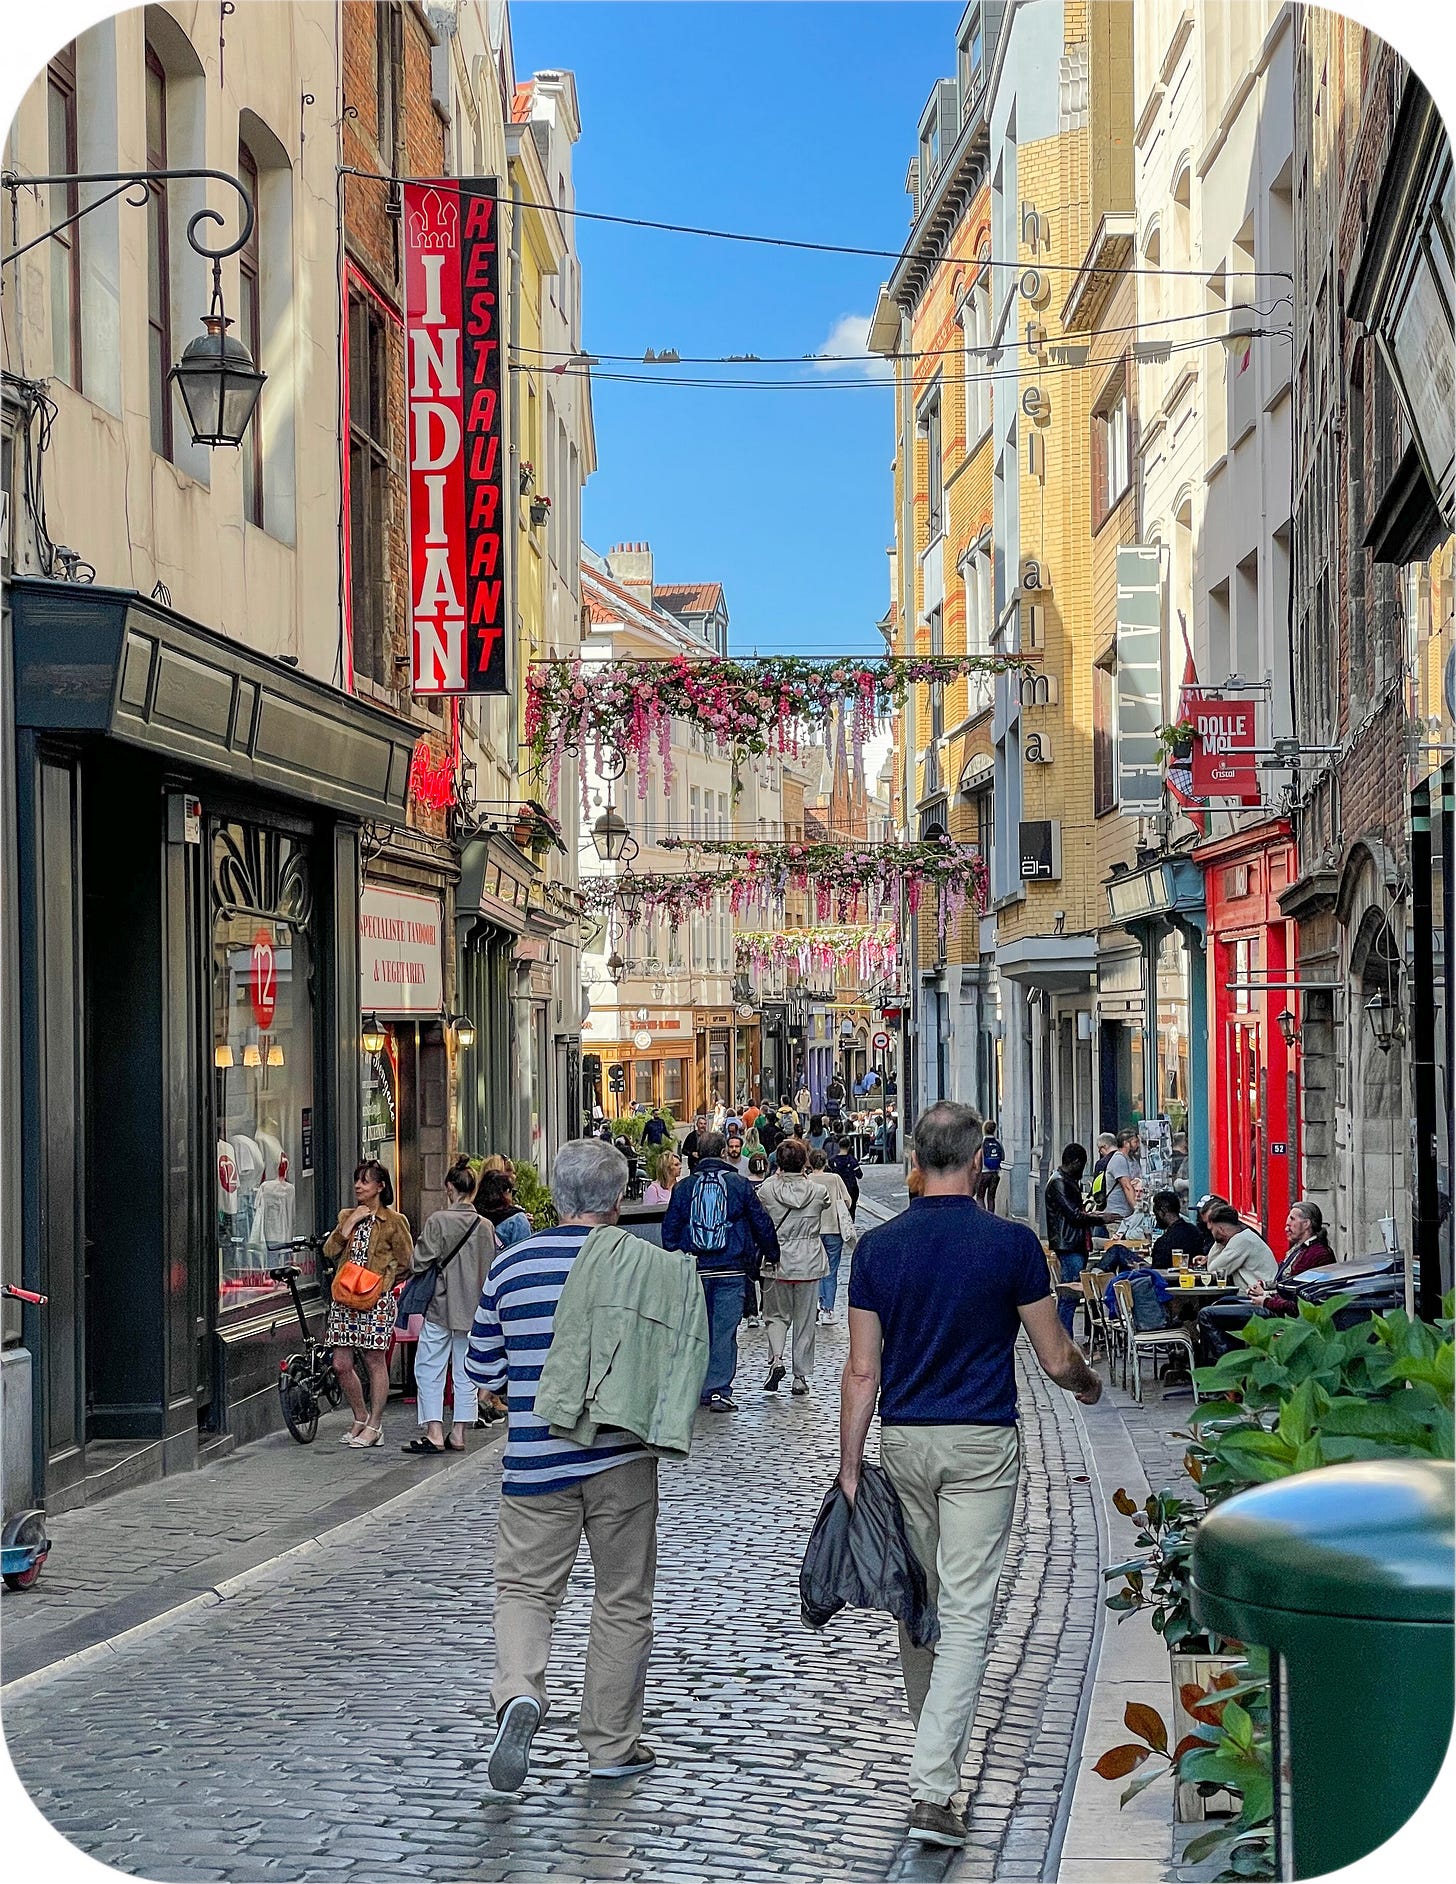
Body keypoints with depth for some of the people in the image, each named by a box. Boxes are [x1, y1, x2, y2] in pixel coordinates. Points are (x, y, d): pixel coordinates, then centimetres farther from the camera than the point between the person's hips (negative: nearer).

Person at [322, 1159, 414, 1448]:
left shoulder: (393, 1221, -1)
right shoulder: (347, 1216, 14)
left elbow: (406, 1262, 0)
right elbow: (329, 1252, 2)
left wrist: (380, 1278, -6)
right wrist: (351, 1223, -4)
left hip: (376, 1300, -5)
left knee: (374, 1361, -1)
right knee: (341, 1364, 4)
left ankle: (374, 1426, 6)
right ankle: (361, 1418, 21)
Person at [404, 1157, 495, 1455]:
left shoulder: (438, 1220, -12)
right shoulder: (485, 1226, 2)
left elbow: (419, 1263, -13)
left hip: (440, 1307, -5)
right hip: (473, 1309, 5)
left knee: (429, 1369, 3)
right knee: (465, 1373, 11)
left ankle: (434, 1433, -3)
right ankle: (459, 1434, 13)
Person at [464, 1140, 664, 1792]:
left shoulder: (510, 1266, 0)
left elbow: (483, 1372, 7)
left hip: (535, 1458, 1)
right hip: (621, 1456, -1)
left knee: (525, 1587, 9)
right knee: (622, 1601, 11)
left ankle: (518, 1693, -18)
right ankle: (611, 1745, 17)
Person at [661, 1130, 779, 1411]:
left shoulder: (683, 1187, 3)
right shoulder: (740, 1185, -1)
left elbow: (669, 1229, 5)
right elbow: (762, 1223, 3)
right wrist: (771, 1253, 17)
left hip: (694, 1269, 2)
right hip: (731, 1270, -2)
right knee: (725, 1329, -2)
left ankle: (703, 1389, 16)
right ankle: (720, 1390, -7)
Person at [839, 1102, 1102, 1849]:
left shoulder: (877, 1246, -2)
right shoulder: (1011, 1243, -8)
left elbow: (862, 1371, -1)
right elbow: (1055, 1359, -3)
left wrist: (849, 1466, 4)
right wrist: (1088, 1382, 20)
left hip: (903, 1440, 3)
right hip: (980, 1446, -3)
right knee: (964, 1616, -5)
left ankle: (937, 1752, 34)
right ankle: (932, 1790, -14)